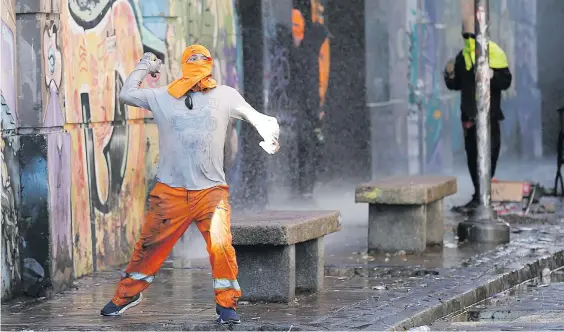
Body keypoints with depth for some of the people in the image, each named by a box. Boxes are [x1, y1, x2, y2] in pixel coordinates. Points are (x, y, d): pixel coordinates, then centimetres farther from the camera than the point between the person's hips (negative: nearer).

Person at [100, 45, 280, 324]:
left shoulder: (225, 96, 6)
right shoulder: (164, 97, 6)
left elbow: (256, 117, 6)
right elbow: (127, 94, 13)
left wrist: (269, 133, -13)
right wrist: (144, 68, 22)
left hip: (211, 189, -1)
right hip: (170, 190, 1)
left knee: (220, 243, -19)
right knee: (150, 243, 7)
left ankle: (226, 304, -8)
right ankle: (128, 294, 27)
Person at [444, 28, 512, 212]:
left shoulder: (494, 53, -8)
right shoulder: (463, 56, 10)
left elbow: (505, 81, -13)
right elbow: (456, 85, 17)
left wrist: (492, 75, -31)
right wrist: (450, 75, -3)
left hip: (489, 115, -6)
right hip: (469, 115, 6)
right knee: (472, 157, 10)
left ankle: (481, 197, 0)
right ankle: (480, 195, 18)